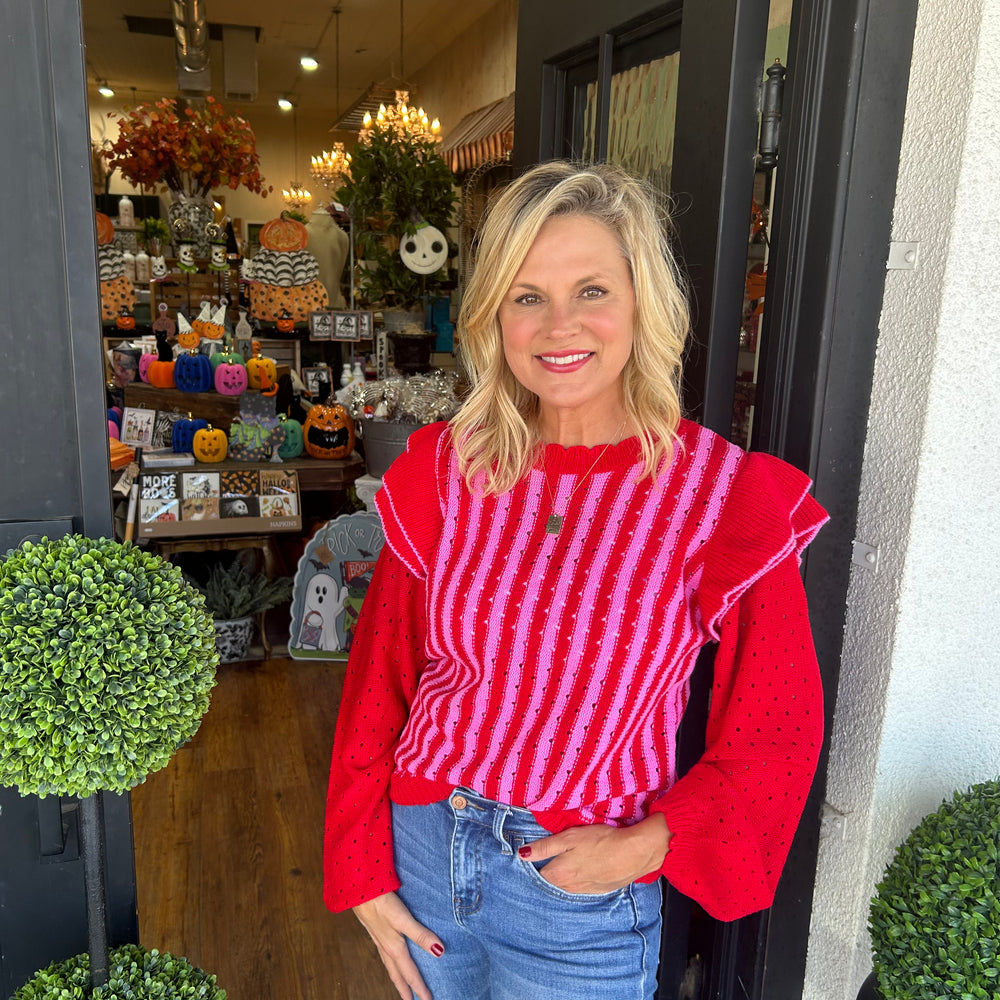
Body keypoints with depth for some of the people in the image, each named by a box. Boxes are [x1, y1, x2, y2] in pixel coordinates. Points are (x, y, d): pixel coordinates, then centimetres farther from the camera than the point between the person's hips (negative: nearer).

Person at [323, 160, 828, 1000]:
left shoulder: (721, 496, -14)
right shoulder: (447, 469, -6)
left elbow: (776, 735, -7)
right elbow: (380, 672, 0)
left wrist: (644, 845, -17)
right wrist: (361, 869, 0)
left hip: (580, 896, -2)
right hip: (418, 850, 3)